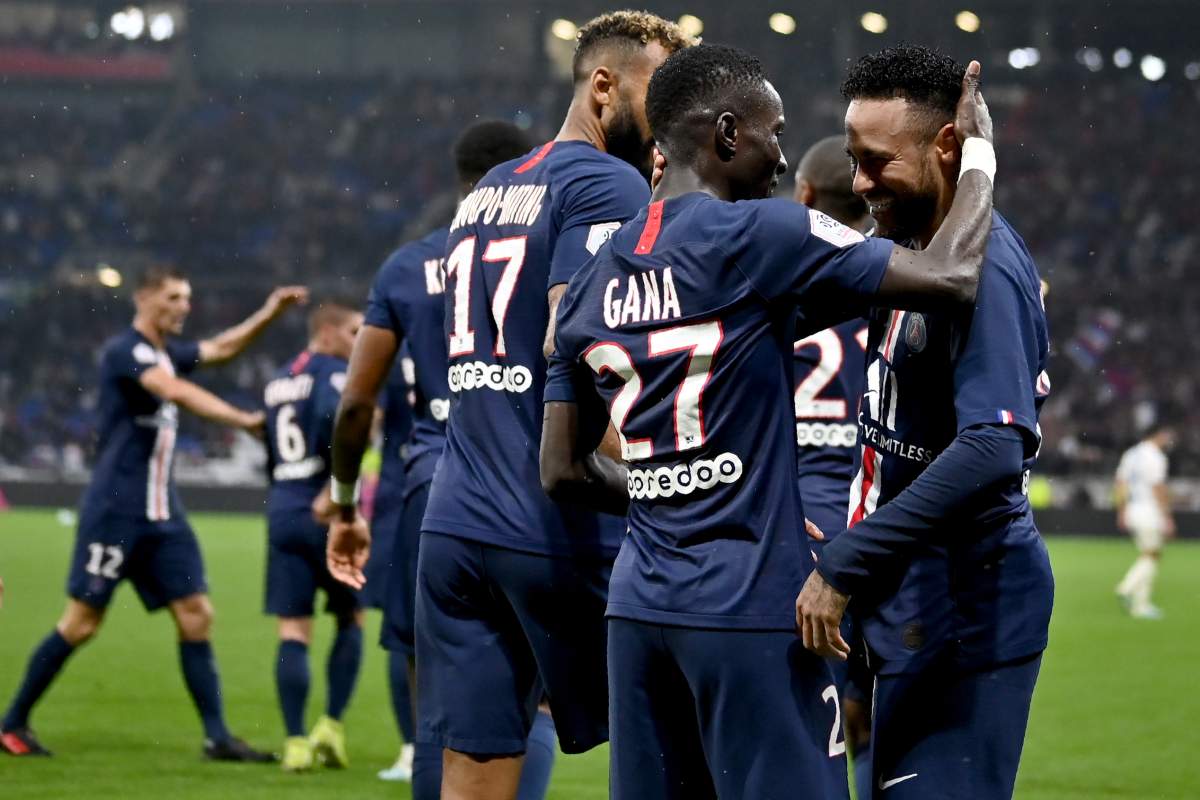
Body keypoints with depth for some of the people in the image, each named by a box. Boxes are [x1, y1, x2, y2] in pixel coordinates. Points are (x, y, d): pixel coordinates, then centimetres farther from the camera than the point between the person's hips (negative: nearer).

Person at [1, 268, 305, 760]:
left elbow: (220, 349, 24)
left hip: (162, 515, 8)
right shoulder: (124, 350, -13)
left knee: (196, 615, 0)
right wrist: (243, 420, -30)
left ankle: (217, 737, 0)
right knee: (82, 622, -4)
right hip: (115, 510, -8)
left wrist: (269, 314, 11)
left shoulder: (166, 352, 13)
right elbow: (177, 392, -26)